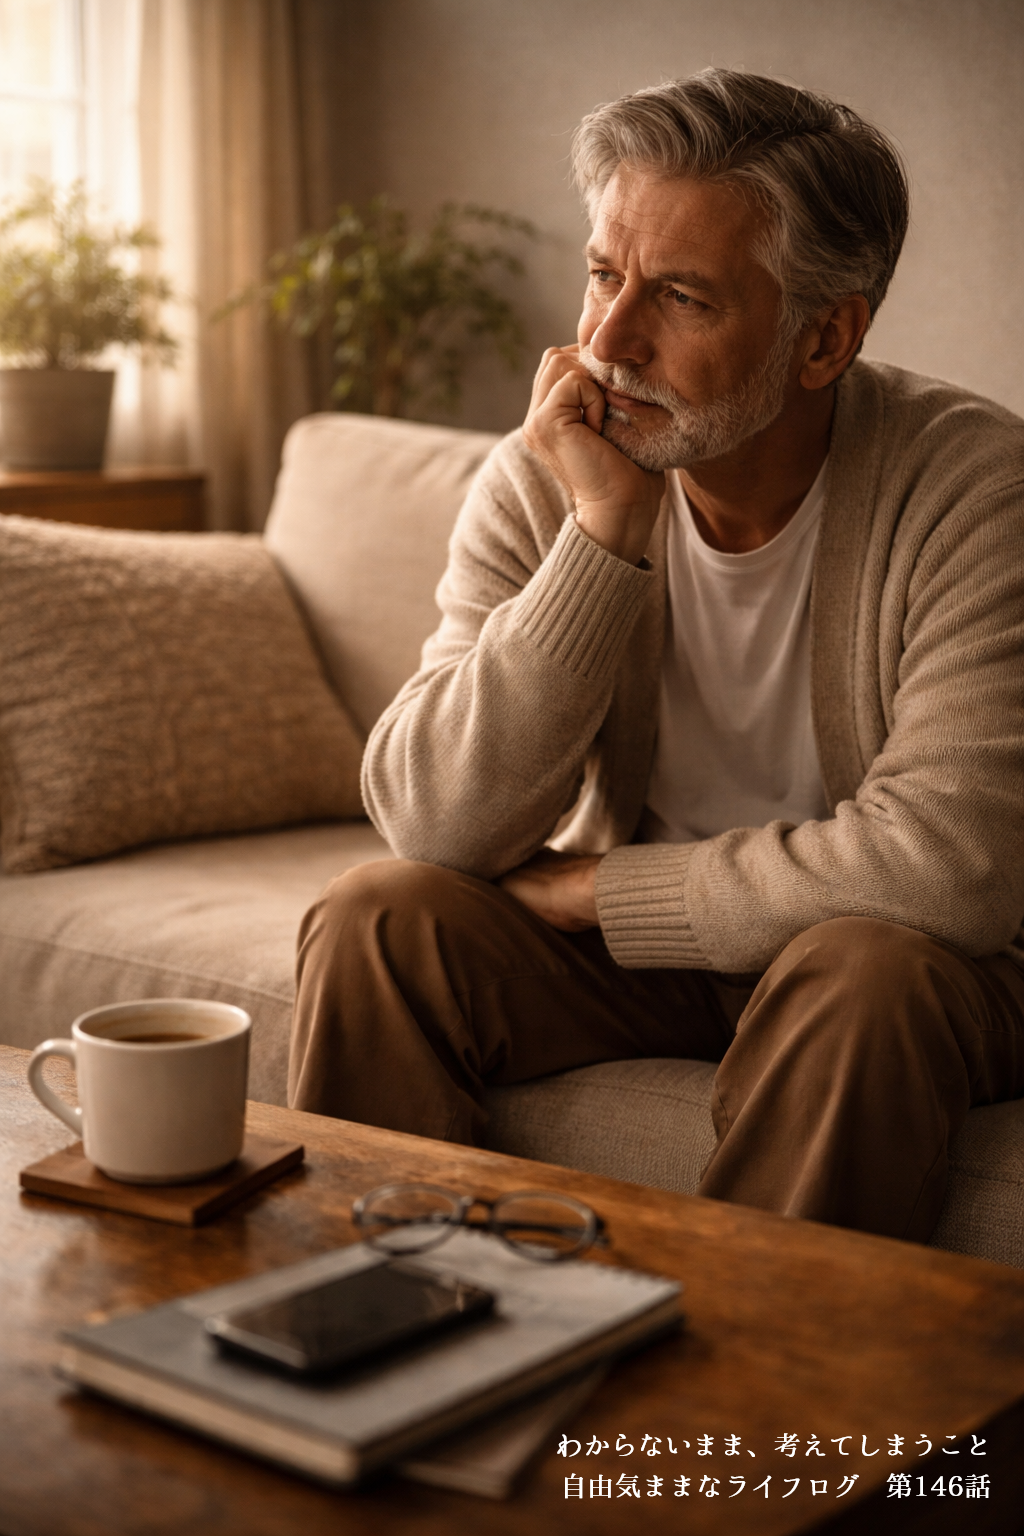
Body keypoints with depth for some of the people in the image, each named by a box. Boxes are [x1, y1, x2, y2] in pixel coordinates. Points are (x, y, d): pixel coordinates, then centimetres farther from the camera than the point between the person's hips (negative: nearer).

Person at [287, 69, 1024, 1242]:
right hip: (632, 939, 3)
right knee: (375, 919, -19)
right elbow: (434, 823, -18)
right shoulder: (541, 486, -9)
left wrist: (588, 889, -20)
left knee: (865, 973, -34)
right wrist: (607, 529, -27)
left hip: (911, 958, -3)